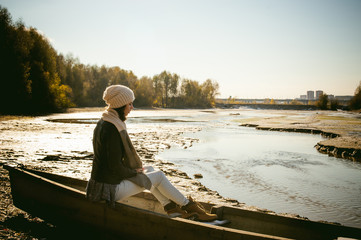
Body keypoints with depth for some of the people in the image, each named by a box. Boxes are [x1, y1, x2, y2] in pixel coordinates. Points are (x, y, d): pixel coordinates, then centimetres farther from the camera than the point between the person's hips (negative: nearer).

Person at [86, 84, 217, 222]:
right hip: (110, 188, -9)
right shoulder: (112, 129, -23)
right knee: (158, 176, 2)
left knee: (150, 170, 18)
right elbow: (115, 167, -23)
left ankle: (171, 208, 21)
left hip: (101, 181, 10)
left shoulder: (103, 123, 8)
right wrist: (134, 172, -5)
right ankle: (187, 206, 19)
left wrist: (134, 169, 11)